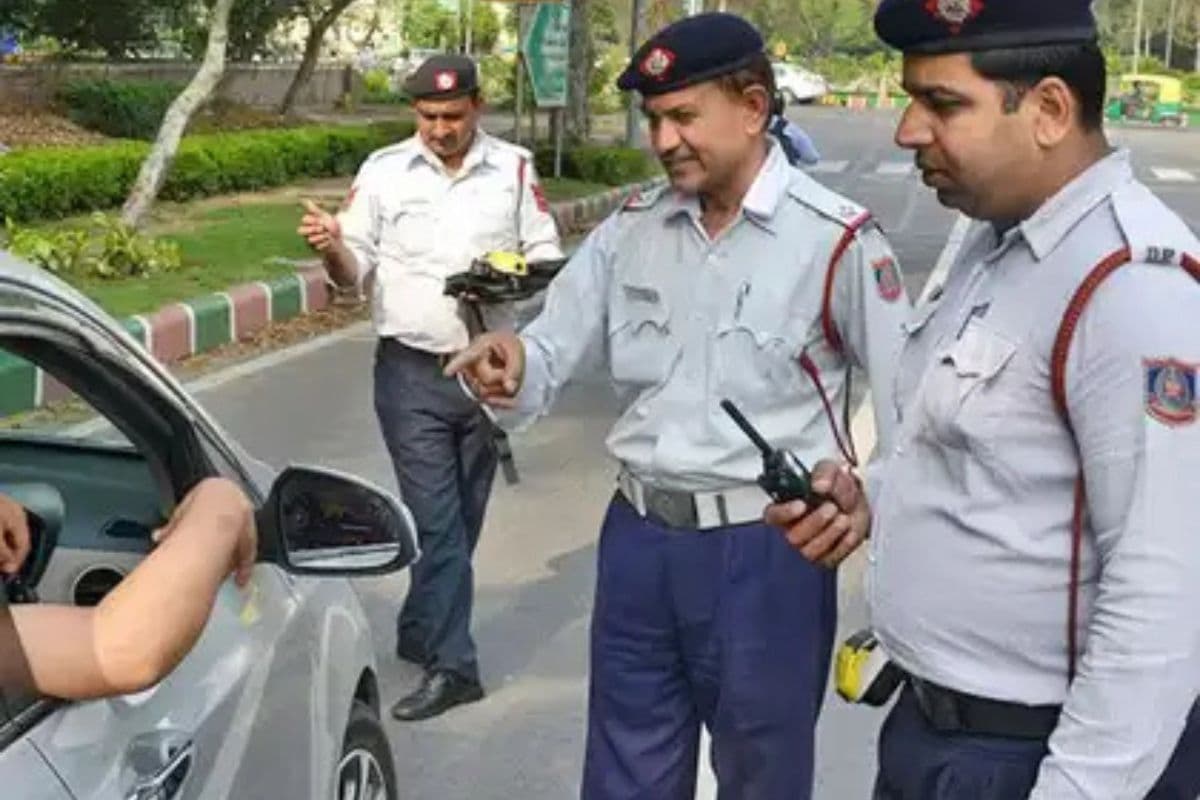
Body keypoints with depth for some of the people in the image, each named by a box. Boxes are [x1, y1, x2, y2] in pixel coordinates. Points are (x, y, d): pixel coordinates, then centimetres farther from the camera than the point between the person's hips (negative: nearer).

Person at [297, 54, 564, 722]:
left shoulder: (514, 169, 3)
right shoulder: (384, 171, 2)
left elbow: (547, 257, 4)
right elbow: (356, 271, 2)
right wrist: (333, 248, -21)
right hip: (412, 372, -2)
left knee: (463, 516, 12)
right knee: (435, 519, -6)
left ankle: (422, 634, 30)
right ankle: (453, 663, -3)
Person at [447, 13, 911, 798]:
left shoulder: (836, 239, -10)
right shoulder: (630, 230, 5)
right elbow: (554, 351, 4)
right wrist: (513, 367, -18)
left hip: (765, 554, -4)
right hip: (637, 540, 5)